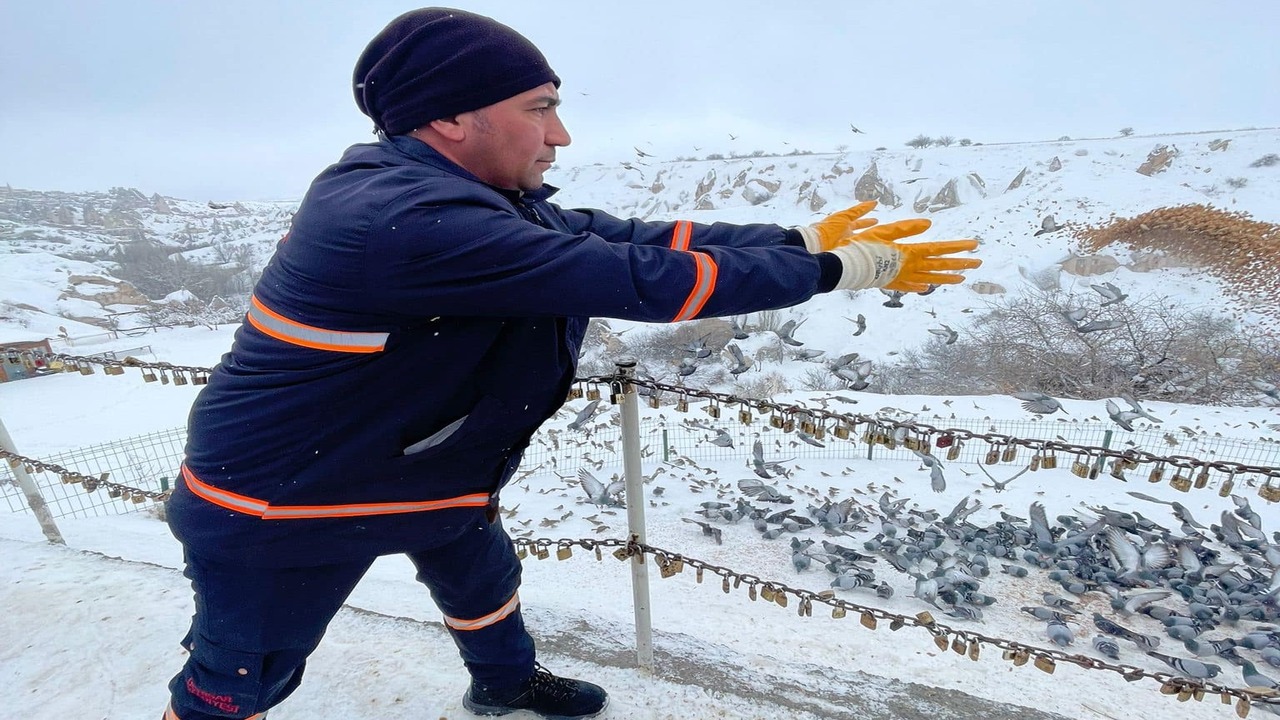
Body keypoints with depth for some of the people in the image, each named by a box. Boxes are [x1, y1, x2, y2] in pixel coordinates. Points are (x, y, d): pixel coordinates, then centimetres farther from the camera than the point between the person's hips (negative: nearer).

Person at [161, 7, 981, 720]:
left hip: (394, 464, 9)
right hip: (276, 509, -8)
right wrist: (832, 269, -25)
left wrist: (800, 239, -12)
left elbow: (621, 235, -10)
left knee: (475, 556, 25)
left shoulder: (440, 187, -6)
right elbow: (642, 279, -37)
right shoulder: (412, 220, -35)